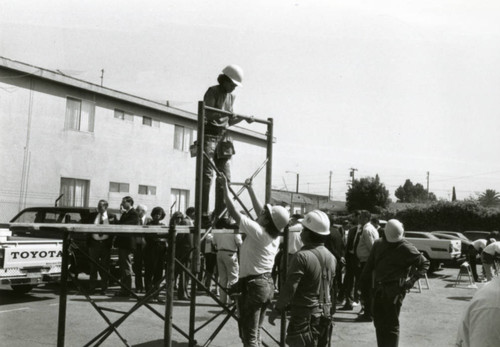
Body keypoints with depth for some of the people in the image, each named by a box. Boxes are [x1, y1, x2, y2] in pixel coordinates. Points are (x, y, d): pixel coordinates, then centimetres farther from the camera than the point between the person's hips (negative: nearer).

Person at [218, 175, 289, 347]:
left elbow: (234, 212, -16)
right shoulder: (274, 235, 4)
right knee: (256, 333, 19)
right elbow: (260, 211, 18)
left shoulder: (258, 231, -17)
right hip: (267, 284, 8)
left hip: (253, 285, -8)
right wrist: (250, 189, 26)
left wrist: (225, 189, -7)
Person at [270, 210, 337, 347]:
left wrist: (277, 309, -10)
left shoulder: (302, 256, -18)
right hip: (325, 315, 7)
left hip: (305, 315, -7)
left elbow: (290, 288, -19)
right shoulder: (331, 257, 5)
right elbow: (332, 288, 11)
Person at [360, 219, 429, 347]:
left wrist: (413, 279, -10)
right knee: (379, 323, 12)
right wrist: (364, 282, 10)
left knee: (392, 325, -3)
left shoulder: (407, 249, -6)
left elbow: (424, 263, 2)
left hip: (394, 292, -5)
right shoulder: (378, 244, 7)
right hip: (378, 289, 5)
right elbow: (370, 264, 15)